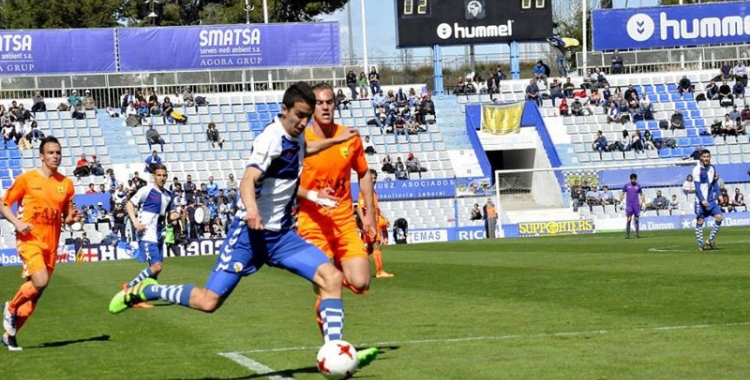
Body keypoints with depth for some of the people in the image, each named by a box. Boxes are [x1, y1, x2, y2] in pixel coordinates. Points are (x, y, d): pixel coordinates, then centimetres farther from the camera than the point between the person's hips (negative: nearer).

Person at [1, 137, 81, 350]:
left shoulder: (66, 184, 9)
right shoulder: (26, 179, -2)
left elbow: (66, 217, 18)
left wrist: (72, 218, -5)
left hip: (51, 244, 5)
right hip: (30, 239, -5)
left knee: (34, 295, 6)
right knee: (41, 281, -25)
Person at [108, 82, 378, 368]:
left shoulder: (295, 136, 7)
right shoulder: (271, 138, -18)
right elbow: (248, 179, -36)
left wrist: (335, 141, 35)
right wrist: (251, 209, -55)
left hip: (282, 235, 7)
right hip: (251, 232, -7)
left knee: (331, 278, -11)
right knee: (209, 301, -10)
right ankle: (143, 291, 13)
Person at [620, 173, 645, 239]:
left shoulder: (638, 186, 7)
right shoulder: (626, 185, 5)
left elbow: (641, 194, 14)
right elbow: (622, 194, 9)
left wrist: (642, 201, 2)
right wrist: (620, 201, -3)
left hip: (636, 205, 1)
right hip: (629, 205, -1)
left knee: (636, 219, 0)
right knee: (629, 220, -6)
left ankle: (637, 234, 5)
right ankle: (627, 234, -2)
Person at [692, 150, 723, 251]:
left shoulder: (712, 168, 8)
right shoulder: (697, 169, -9)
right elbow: (697, 187, -13)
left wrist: (719, 195, 6)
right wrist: (702, 200, -21)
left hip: (711, 199, 5)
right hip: (701, 200, -5)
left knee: (719, 217, -6)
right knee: (700, 221, -1)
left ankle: (710, 240, 6)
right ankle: (701, 244, 7)